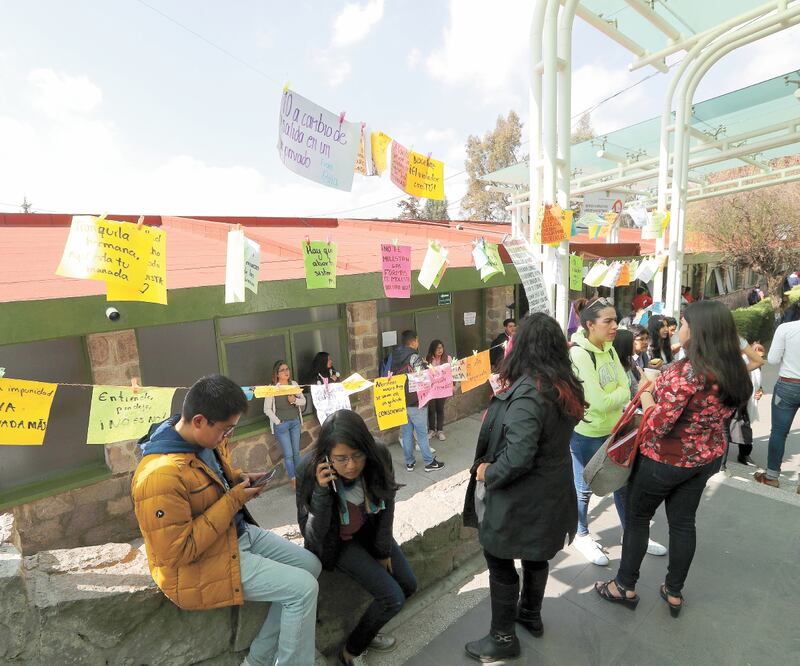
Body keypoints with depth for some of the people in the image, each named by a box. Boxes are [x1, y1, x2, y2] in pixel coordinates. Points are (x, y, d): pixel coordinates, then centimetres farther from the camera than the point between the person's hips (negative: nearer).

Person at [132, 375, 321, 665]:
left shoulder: (205, 439, -4)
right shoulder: (160, 476, -31)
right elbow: (179, 551, -27)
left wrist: (239, 479, -4)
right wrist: (233, 501, -25)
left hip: (238, 532, 9)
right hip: (203, 564, -9)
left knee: (310, 565, 8)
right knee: (304, 588, -13)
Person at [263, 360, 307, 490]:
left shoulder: (294, 384, 0)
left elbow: (303, 401, 6)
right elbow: (267, 409, -10)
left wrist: (295, 400, -14)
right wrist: (278, 422, -11)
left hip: (295, 422, 4)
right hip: (281, 425, -4)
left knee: (296, 452, 12)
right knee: (288, 454, 1)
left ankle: (299, 476, 27)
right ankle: (293, 480, 16)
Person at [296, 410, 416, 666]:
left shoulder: (380, 456, -26)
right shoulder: (310, 470, -32)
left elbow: (386, 507, -8)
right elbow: (313, 536, -27)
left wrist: (383, 550, 0)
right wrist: (321, 491, -41)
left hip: (370, 532, 5)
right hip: (336, 542, -4)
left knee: (408, 585, 8)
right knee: (393, 598, -12)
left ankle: (366, 632, 32)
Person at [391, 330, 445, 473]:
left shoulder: (395, 356, 6)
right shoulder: (414, 357, -16)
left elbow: (392, 376, 10)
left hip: (400, 401, 6)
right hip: (415, 402, -6)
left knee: (406, 432, 14)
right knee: (422, 433, 5)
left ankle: (409, 462, 22)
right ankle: (429, 462, 16)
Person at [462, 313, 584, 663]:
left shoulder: (527, 393, -30)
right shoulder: (567, 386, -2)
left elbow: (517, 457, -33)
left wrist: (487, 473, -16)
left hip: (519, 498, -8)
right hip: (550, 491, 9)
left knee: (501, 563, 12)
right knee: (535, 555, 27)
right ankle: (531, 615, 49)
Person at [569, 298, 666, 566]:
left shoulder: (609, 349, 2)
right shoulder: (579, 354, -24)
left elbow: (625, 390, -2)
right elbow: (599, 402, -25)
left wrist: (609, 398, -19)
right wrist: (618, 395, -8)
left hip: (614, 428, 8)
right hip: (586, 433, -7)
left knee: (623, 482, 21)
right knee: (585, 487, 12)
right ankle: (581, 535, 35)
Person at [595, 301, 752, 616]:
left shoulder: (686, 371, -28)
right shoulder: (734, 371, -3)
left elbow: (657, 425, -27)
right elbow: (709, 413, 11)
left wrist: (645, 394, -10)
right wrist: (661, 383, 7)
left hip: (665, 460, -7)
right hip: (705, 458, 7)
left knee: (638, 517, 12)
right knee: (683, 522, 19)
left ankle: (625, 586, 27)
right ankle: (674, 592, 35)